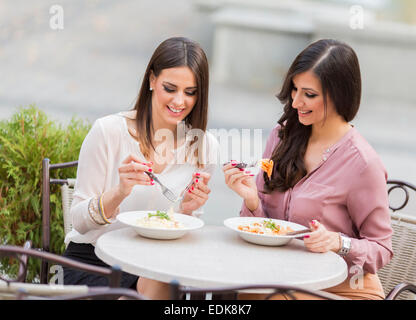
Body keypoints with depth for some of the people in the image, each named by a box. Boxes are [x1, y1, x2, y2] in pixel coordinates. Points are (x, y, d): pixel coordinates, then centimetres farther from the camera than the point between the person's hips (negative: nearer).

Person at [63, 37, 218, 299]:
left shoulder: (204, 146, 2)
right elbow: (79, 221, -8)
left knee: (157, 286, -31)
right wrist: (120, 192, -26)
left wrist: (188, 209, -13)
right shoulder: (109, 131, -9)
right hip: (93, 260, -3)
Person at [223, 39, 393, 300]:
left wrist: (338, 243, -24)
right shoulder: (282, 136, 4)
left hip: (342, 289, -5)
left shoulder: (362, 163, -15)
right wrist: (251, 199, -12)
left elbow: (381, 248, -6)